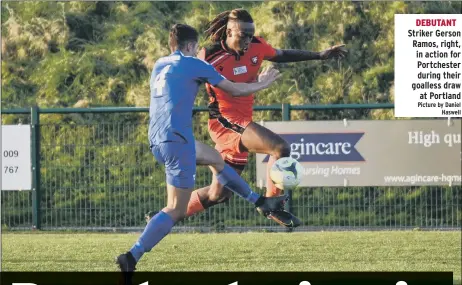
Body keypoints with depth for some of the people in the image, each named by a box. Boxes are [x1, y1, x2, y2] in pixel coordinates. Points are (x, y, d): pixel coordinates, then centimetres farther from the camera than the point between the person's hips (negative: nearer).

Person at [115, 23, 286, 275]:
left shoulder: (159, 65, 18)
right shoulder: (192, 64, -1)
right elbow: (235, 89, 7)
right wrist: (262, 84, 25)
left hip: (156, 141, 9)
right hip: (177, 140, -9)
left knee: (215, 158, 30)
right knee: (176, 210, -10)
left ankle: (260, 202, 38)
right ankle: (132, 257, -22)